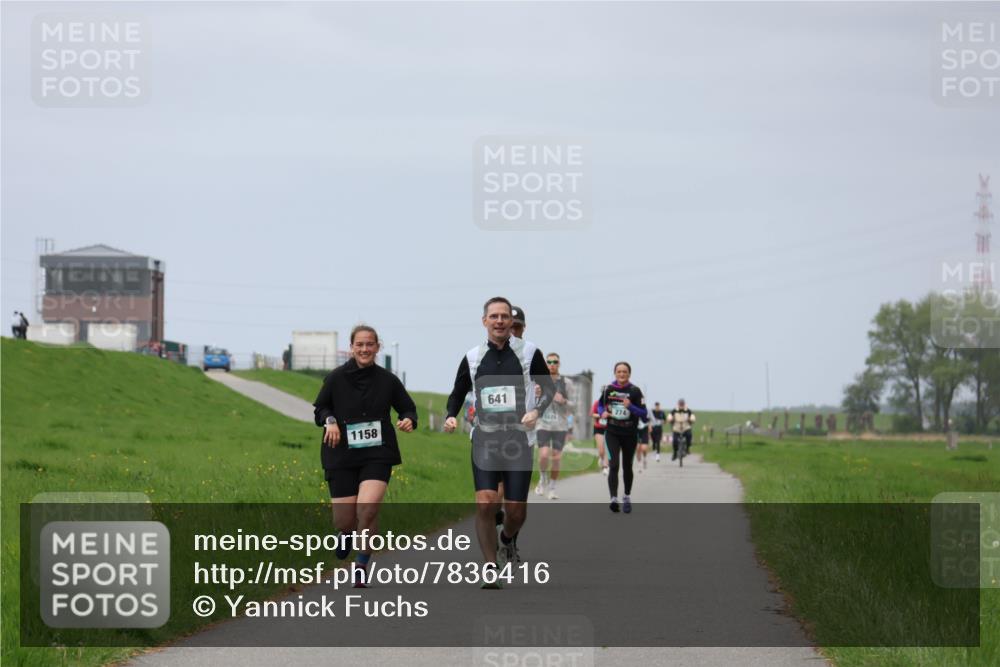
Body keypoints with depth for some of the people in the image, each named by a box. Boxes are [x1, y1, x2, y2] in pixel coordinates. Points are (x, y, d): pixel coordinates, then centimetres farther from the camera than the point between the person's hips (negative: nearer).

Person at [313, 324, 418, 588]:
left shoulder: (387, 380, 2)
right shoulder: (336, 378, -1)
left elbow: (407, 407, 13)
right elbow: (320, 408, 10)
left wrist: (408, 420, -9)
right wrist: (330, 420, -12)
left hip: (377, 455, 0)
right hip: (342, 455, 1)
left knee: (368, 507, -22)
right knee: (344, 520, -1)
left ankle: (362, 565, -4)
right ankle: (346, 534, 39)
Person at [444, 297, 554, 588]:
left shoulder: (529, 353, 0)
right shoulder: (473, 357, 5)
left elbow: (549, 388, 9)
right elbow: (457, 393, 16)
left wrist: (536, 411, -9)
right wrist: (451, 416, -4)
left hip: (518, 439, 0)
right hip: (484, 439, 0)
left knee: (516, 510, 1)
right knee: (485, 504, -16)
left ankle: (507, 539, 37)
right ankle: (491, 570, -7)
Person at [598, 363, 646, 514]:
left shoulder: (635, 391, -6)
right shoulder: (608, 389, 0)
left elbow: (643, 413, -8)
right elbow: (600, 405, 15)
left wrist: (630, 407, -25)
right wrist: (603, 413, -7)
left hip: (630, 434, 0)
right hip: (612, 433, 0)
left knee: (627, 467, 13)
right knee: (614, 465, -16)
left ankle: (627, 497, 33)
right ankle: (614, 499, -23)